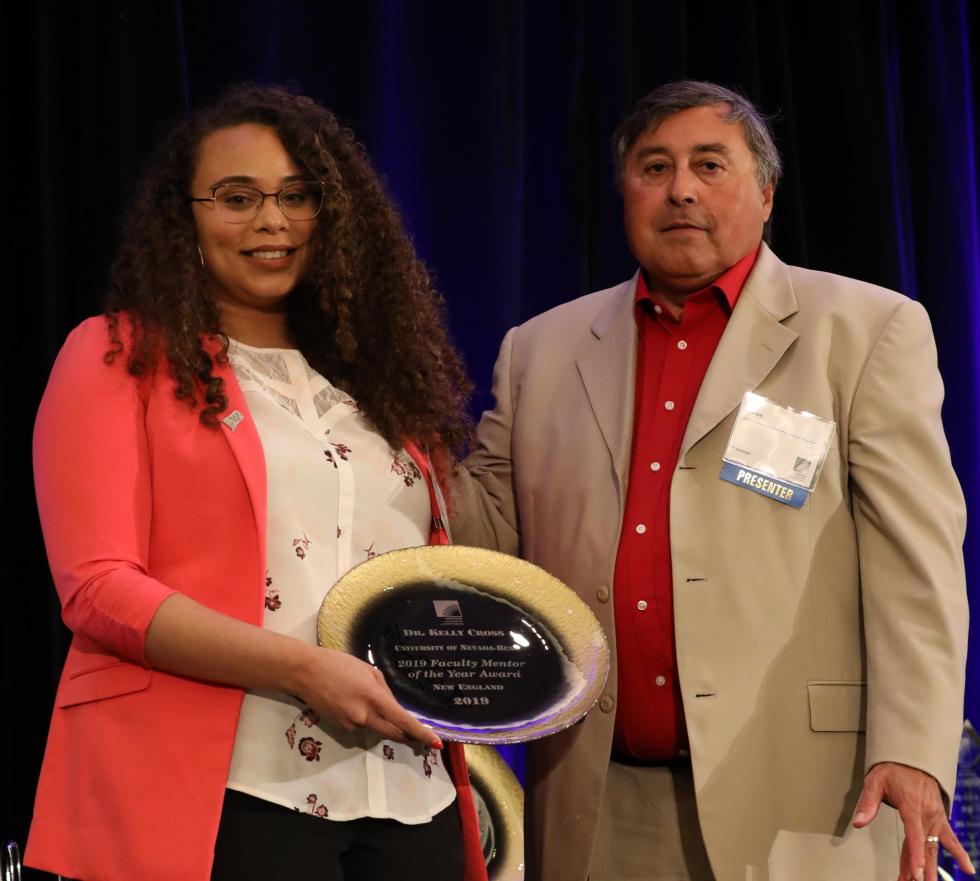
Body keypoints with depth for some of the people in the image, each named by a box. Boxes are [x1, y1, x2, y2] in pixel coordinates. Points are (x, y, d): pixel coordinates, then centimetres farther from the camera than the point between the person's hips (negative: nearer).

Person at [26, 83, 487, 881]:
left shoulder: (377, 374, 17)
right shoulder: (121, 360, 2)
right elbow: (98, 588, -8)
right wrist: (302, 670, -17)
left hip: (407, 794, 5)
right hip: (229, 797, -5)